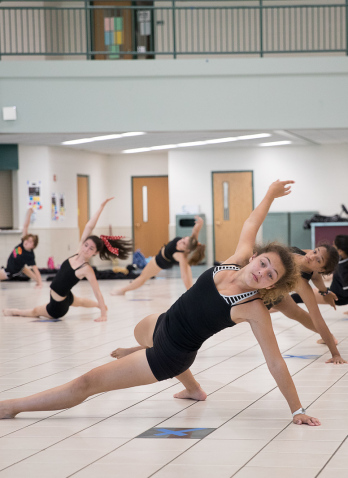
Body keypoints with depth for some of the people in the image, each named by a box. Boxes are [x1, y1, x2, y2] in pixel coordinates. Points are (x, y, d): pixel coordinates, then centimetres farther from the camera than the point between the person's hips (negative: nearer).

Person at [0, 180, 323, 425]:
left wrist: (297, 410, -24)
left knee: (87, 383, -8)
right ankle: (193, 389, 64)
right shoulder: (238, 260, -13)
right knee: (139, 332, 47)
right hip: (161, 325, 8)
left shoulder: (254, 310, -28)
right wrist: (270, 194, 13)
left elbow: (275, 363, -25)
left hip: (169, 356, -8)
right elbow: (250, 228, 6)